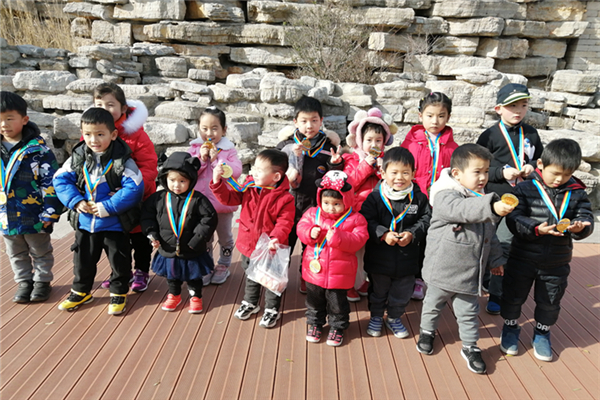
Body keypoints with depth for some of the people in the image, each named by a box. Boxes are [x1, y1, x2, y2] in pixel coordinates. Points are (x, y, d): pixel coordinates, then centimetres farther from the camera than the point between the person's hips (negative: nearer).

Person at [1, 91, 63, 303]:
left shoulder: (38, 150, -16)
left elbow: (51, 184, -15)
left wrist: (49, 214, -17)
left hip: (34, 217, -5)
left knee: (41, 252, 15)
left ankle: (42, 280, 32)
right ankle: (24, 281, 37)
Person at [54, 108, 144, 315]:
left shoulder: (123, 160, -18)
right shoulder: (77, 158, -4)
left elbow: (134, 189, -22)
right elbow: (61, 180, 0)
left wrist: (107, 207, -23)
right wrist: (76, 201, -14)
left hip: (114, 223, -4)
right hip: (84, 222, 4)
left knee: (119, 261, 11)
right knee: (83, 260, 20)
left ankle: (119, 293, 31)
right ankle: (81, 292, 40)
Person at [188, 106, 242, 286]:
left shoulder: (228, 149, -7)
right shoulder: (195, 148, -1)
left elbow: (236, 171, -20)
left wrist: (216, 158, -23)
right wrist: (201, 158, -19)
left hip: (222, 202, -1)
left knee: (225, 236, 17)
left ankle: (223, 265, 35)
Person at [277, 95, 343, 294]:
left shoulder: (328, 144, -4)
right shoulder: (287, 142, -3)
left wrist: (335, 163, -21)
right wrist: (293, 156, -22)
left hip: (316, 203, 0)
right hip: (289, 201, 0)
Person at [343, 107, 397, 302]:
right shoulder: (352, 159, 0)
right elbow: (349, 183, -12)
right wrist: (366, 165, -15)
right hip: (357, 212, -3)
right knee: (355, 249, 6)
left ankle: (363, 280, 30)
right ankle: (351, 283, 22)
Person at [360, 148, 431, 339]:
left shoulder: (418, 198, -6)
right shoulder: (375, 197, -12)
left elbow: (426, 219, -2)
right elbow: (366, 221, -12)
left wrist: (412, 234, -18)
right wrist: (383, 234, -25)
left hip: (407, 258, 2)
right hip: (379, 257, -1)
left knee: (402, 292, 17)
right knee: (378, 290, 18)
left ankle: (394, 318, 42)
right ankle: (376, 316, 42)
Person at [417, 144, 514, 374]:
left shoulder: (481, 199, 4)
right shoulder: (445, 196, -19)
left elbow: (490, 233, 16)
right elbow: (462, 209, -42)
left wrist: (496, 259, 19)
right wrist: (492, 207, -56)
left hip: (469, 273, 5)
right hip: (442, 268, -5)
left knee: (468, 312, 14)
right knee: (434, 304, 18)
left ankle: (470, 347, 32)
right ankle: (427, 331, 43)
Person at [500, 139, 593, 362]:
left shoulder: (577, 194, -2)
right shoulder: (525, 189, -12)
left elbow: (587, 221, -3)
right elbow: (514, 219, -17)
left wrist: (580, 227, -27)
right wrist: (536, 229, -33)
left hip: (556, 263, 2)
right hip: (523, 258, -2)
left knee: (549, 302, 17)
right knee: (514, 295, 13)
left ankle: (542, 333, 41)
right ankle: (510, 328, 37)